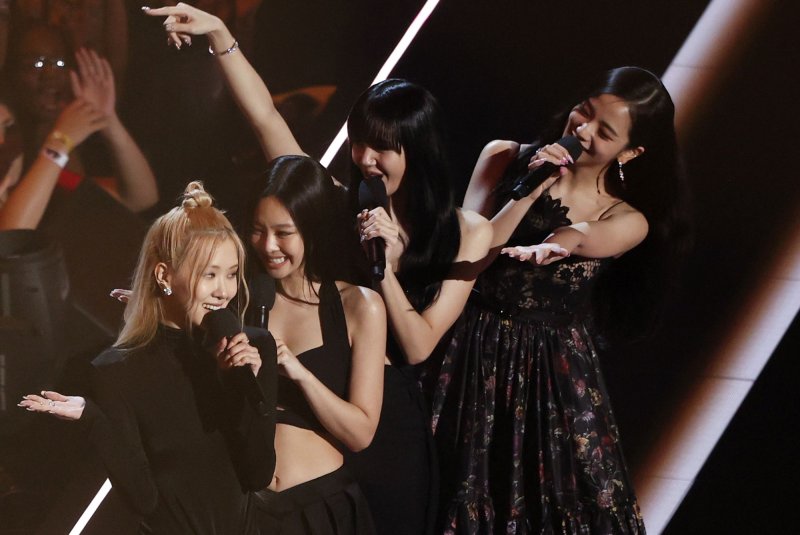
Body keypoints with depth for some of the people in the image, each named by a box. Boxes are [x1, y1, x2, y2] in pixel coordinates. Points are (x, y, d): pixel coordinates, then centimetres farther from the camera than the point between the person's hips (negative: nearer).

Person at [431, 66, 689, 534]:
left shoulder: (627, 222, -1)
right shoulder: (506, 158, -1)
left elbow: (582, 237, -23)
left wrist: (563, 242, -46)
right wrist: (529, 190, -19)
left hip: (557, 374, -1)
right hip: (476, 358, 1)